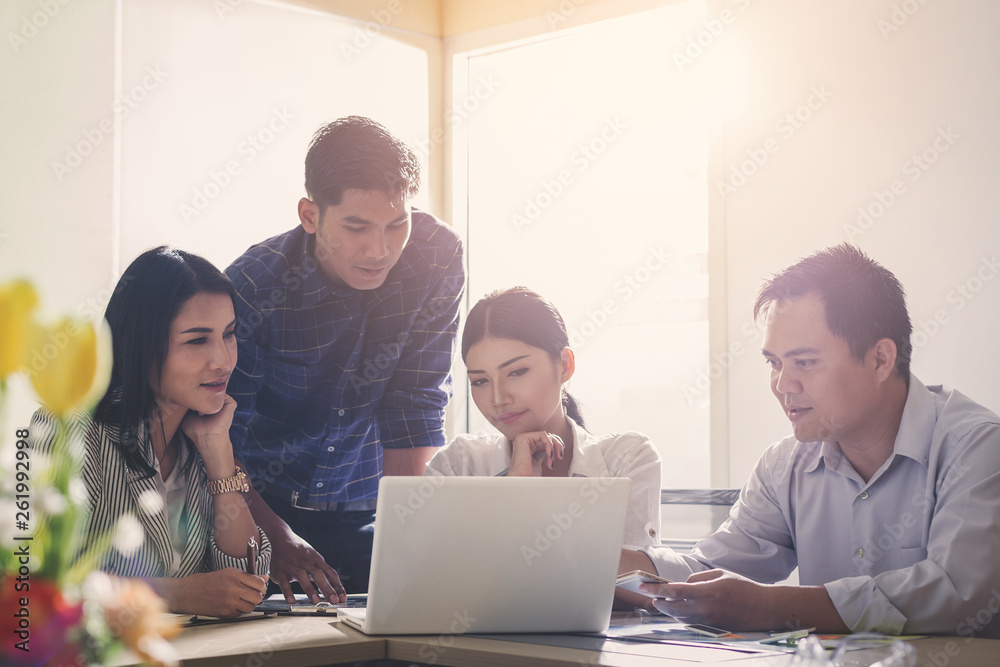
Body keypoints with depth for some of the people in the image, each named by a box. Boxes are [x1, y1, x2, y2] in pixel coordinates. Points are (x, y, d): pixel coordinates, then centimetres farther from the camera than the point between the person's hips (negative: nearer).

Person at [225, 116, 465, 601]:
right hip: (256, 504, -2)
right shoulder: (253, 288, -21)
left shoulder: (437, 258, -14)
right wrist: (275, 536, -30)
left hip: (358, 512, 3)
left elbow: (416, 405, -10)